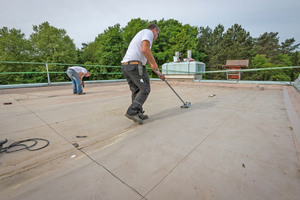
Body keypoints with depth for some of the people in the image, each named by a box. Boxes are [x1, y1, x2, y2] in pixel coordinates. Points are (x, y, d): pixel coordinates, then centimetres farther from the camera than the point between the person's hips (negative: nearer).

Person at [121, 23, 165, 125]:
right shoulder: (148, 32, 5)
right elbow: (145, 49, -17)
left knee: (136, 90, 11)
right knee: (145, 89, -5)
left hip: (125, 65, 10)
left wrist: (159, 73, 32)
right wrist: (154, 63, -5)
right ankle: (132, 112, -11)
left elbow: (148, 60, 33)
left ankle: (138, 114, 14)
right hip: (135, 65, -10)